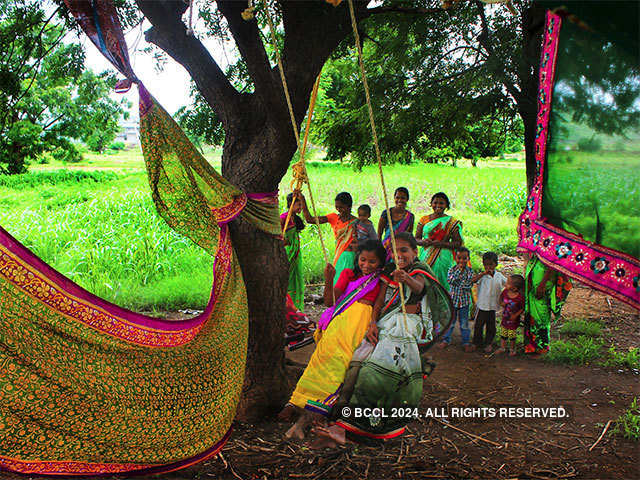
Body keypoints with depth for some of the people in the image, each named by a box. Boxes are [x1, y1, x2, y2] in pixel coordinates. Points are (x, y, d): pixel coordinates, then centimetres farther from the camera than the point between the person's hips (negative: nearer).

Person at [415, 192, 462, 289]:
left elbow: (458, 243, 0)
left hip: (443, 259, -2)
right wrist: (423, 242, -12)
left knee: (442, 285, -7)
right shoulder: (424, 219, 12)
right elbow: (416, 239, 11)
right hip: (425, 257, 2)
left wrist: (442, 244, -15)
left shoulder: (452, 222, 4)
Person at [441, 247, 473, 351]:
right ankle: (446, 340, 28)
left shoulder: (469, 271, -6)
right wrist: (459, 270, -22)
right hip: (453, 299, 0)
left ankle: (466, 342, 26)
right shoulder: (452, 269, -4)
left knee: (464, 323, 11)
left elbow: (467, 285, -14)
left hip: (464, 301, 0)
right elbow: (450, 280, -23)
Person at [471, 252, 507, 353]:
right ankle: (477, 342, 26)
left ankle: (488, 343, 28)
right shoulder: (482, 275, -10)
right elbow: (472, 280, -29)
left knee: (491, 326, 11)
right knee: (478, 325, 8)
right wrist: (484, 273, -37)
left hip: (493, 306, 2)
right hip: (482, 305, -2)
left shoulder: (499, 276, 2)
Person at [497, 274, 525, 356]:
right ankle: (502, 348, 36)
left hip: (513, 320, -5)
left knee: (512, 336, 11)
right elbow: (501, 298, 10)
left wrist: (516, 315, -18)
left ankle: (512, 349, 32)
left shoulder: (520, 297, -27)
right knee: (503, 334, 18)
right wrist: (502, 303, -6)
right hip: (505, 318, 5)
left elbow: (523, 308, -14)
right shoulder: (505, 291, -13)